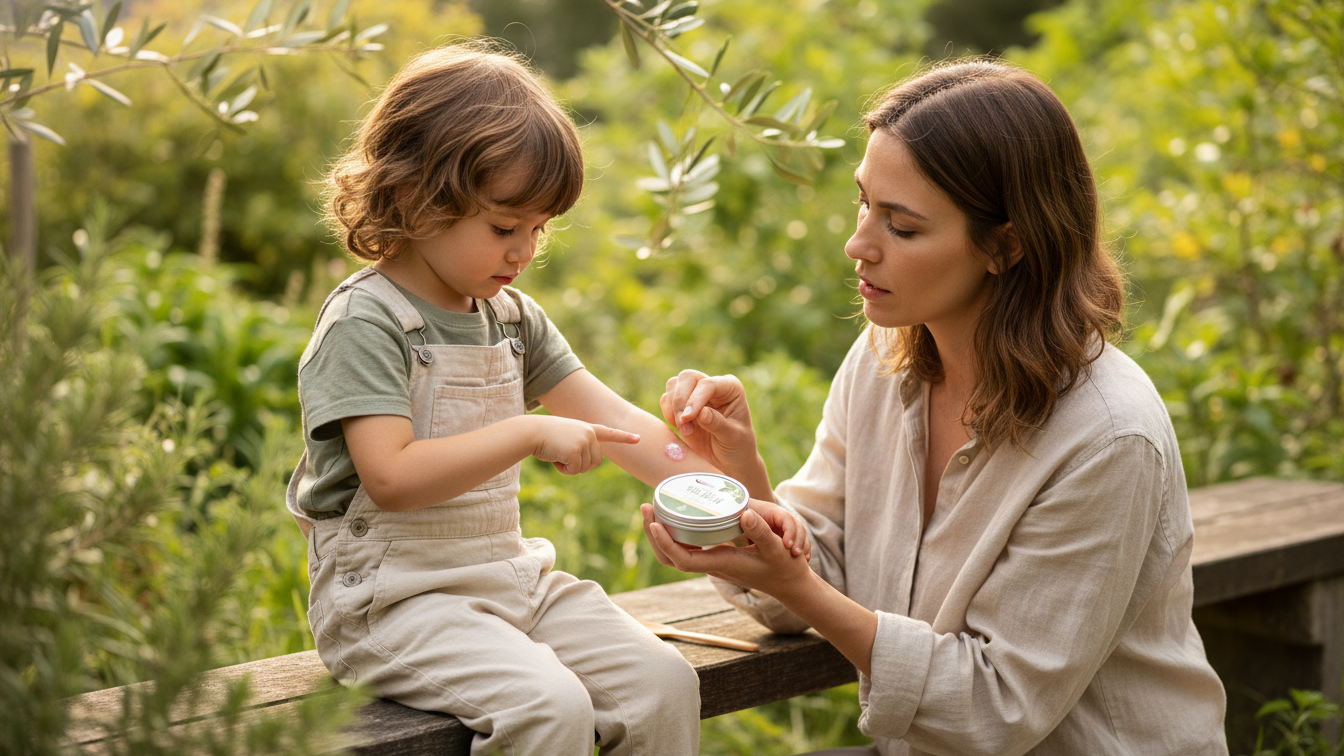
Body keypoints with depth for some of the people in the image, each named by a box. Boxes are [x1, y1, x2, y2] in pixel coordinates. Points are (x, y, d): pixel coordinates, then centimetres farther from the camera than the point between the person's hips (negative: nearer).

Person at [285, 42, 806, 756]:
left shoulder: (510, 315, 11)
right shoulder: (365, 321, -13)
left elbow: (612, 421, 7)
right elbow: (391, 478, -24)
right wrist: (531, 433, -26)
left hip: (508, 576, 7)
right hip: (394, 600, -7)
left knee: (664, 682, -8)